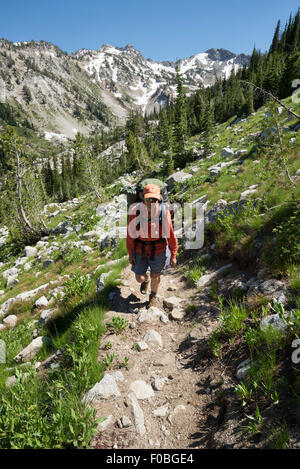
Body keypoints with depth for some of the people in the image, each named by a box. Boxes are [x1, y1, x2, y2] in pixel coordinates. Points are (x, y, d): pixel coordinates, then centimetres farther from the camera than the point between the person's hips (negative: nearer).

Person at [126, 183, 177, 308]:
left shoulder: (164, 213, -21)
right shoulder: (136, 212, -20)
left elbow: (170, 235, -11)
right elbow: (130, 233, -9)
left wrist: (173, 255, -6)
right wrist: (130, 253, -3)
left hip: (158, 250, -1)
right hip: (140, 250, 1)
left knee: (155, 275, 18)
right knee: (140, 278, 11)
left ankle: (153, 297, 48)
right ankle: (146, 280, 51)